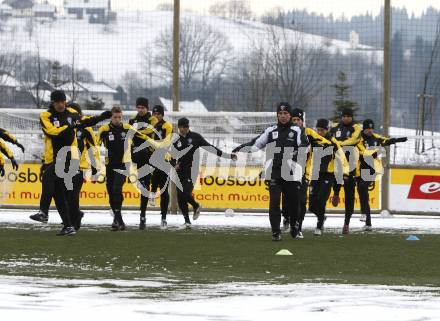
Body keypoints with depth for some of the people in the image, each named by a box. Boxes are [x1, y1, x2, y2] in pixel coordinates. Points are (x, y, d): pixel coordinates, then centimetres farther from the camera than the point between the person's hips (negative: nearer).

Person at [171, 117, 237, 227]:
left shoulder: (195, 137, -1)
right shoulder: (176, 141, 9)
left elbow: (210, 148, 0)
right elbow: (172, 157, 16)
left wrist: (228, 156, -3)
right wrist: (175, 165, -6)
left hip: (191, 171, -4)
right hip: (180, 172, 4)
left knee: (186, 193, -18)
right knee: (180, 196, -2)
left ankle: (196, 206, 14)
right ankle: (187, 221, 9)